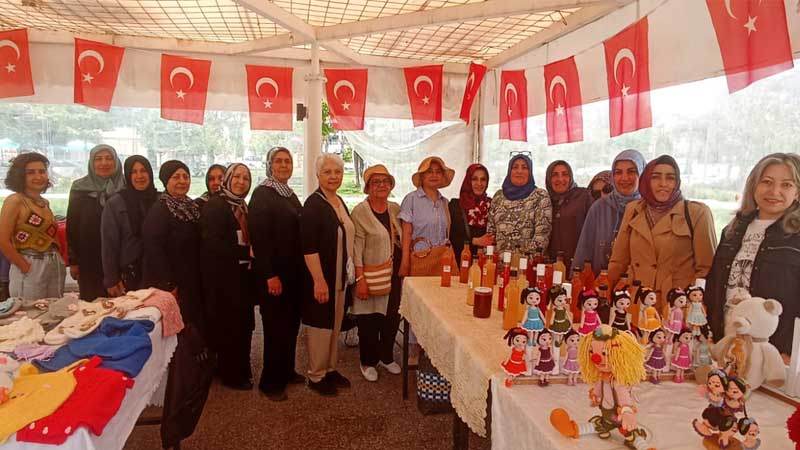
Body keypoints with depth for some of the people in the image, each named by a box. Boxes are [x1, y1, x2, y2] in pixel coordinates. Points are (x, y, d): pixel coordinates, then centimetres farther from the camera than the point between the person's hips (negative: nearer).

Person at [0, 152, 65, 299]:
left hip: (55, 266, 7)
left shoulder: (45, 202, 11)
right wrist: (26, 267, -12)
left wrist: (57, 259, 5)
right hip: (30, 269, -6)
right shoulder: (15, 200, -9)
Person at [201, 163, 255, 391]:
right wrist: (245, 253, -17)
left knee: (244, 324, 11)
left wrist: (250, 254, -1)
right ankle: (231, 374, 14)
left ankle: (241, 370, 24)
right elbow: (212, 243, -19)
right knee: (229, 326, 0)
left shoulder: (242, 207, 15)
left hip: (242, 276, 8)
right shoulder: (214, 205, -10)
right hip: (223, 277, -7)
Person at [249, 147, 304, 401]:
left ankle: (287, 371, 28)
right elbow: (259, 237, -16)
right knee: (275, 326, 0)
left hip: (294, 272, 7)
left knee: (291, 323, 13)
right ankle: (271, 382, 14)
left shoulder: (291, 195, 14)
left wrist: (301, 269, 11)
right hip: (273, 273, -7)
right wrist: (270, 275, -19)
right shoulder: (262, 194, -10)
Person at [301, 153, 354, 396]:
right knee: (321, 325, 2)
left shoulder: (340, 202, 9)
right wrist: (319, 280, -25)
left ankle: (330, 369, 31)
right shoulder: (313, 205, -16)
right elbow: (308, 247, -21)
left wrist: (350, 273, 16)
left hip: (340, 276, 8)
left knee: (335, 324, 17)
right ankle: (316, 376, 18)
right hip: (321, 278, -8)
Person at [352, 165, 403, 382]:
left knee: (392, 317, 13)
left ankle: (386, 356, 34)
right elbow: (356, 249, -13)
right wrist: (360, 279, -17)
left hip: (394, 273, 5)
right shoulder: (360, 211, -9)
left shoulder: (396, 209, 7)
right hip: (371, 275, -5)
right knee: (369, 320, 7)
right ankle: (368, 362, 26)